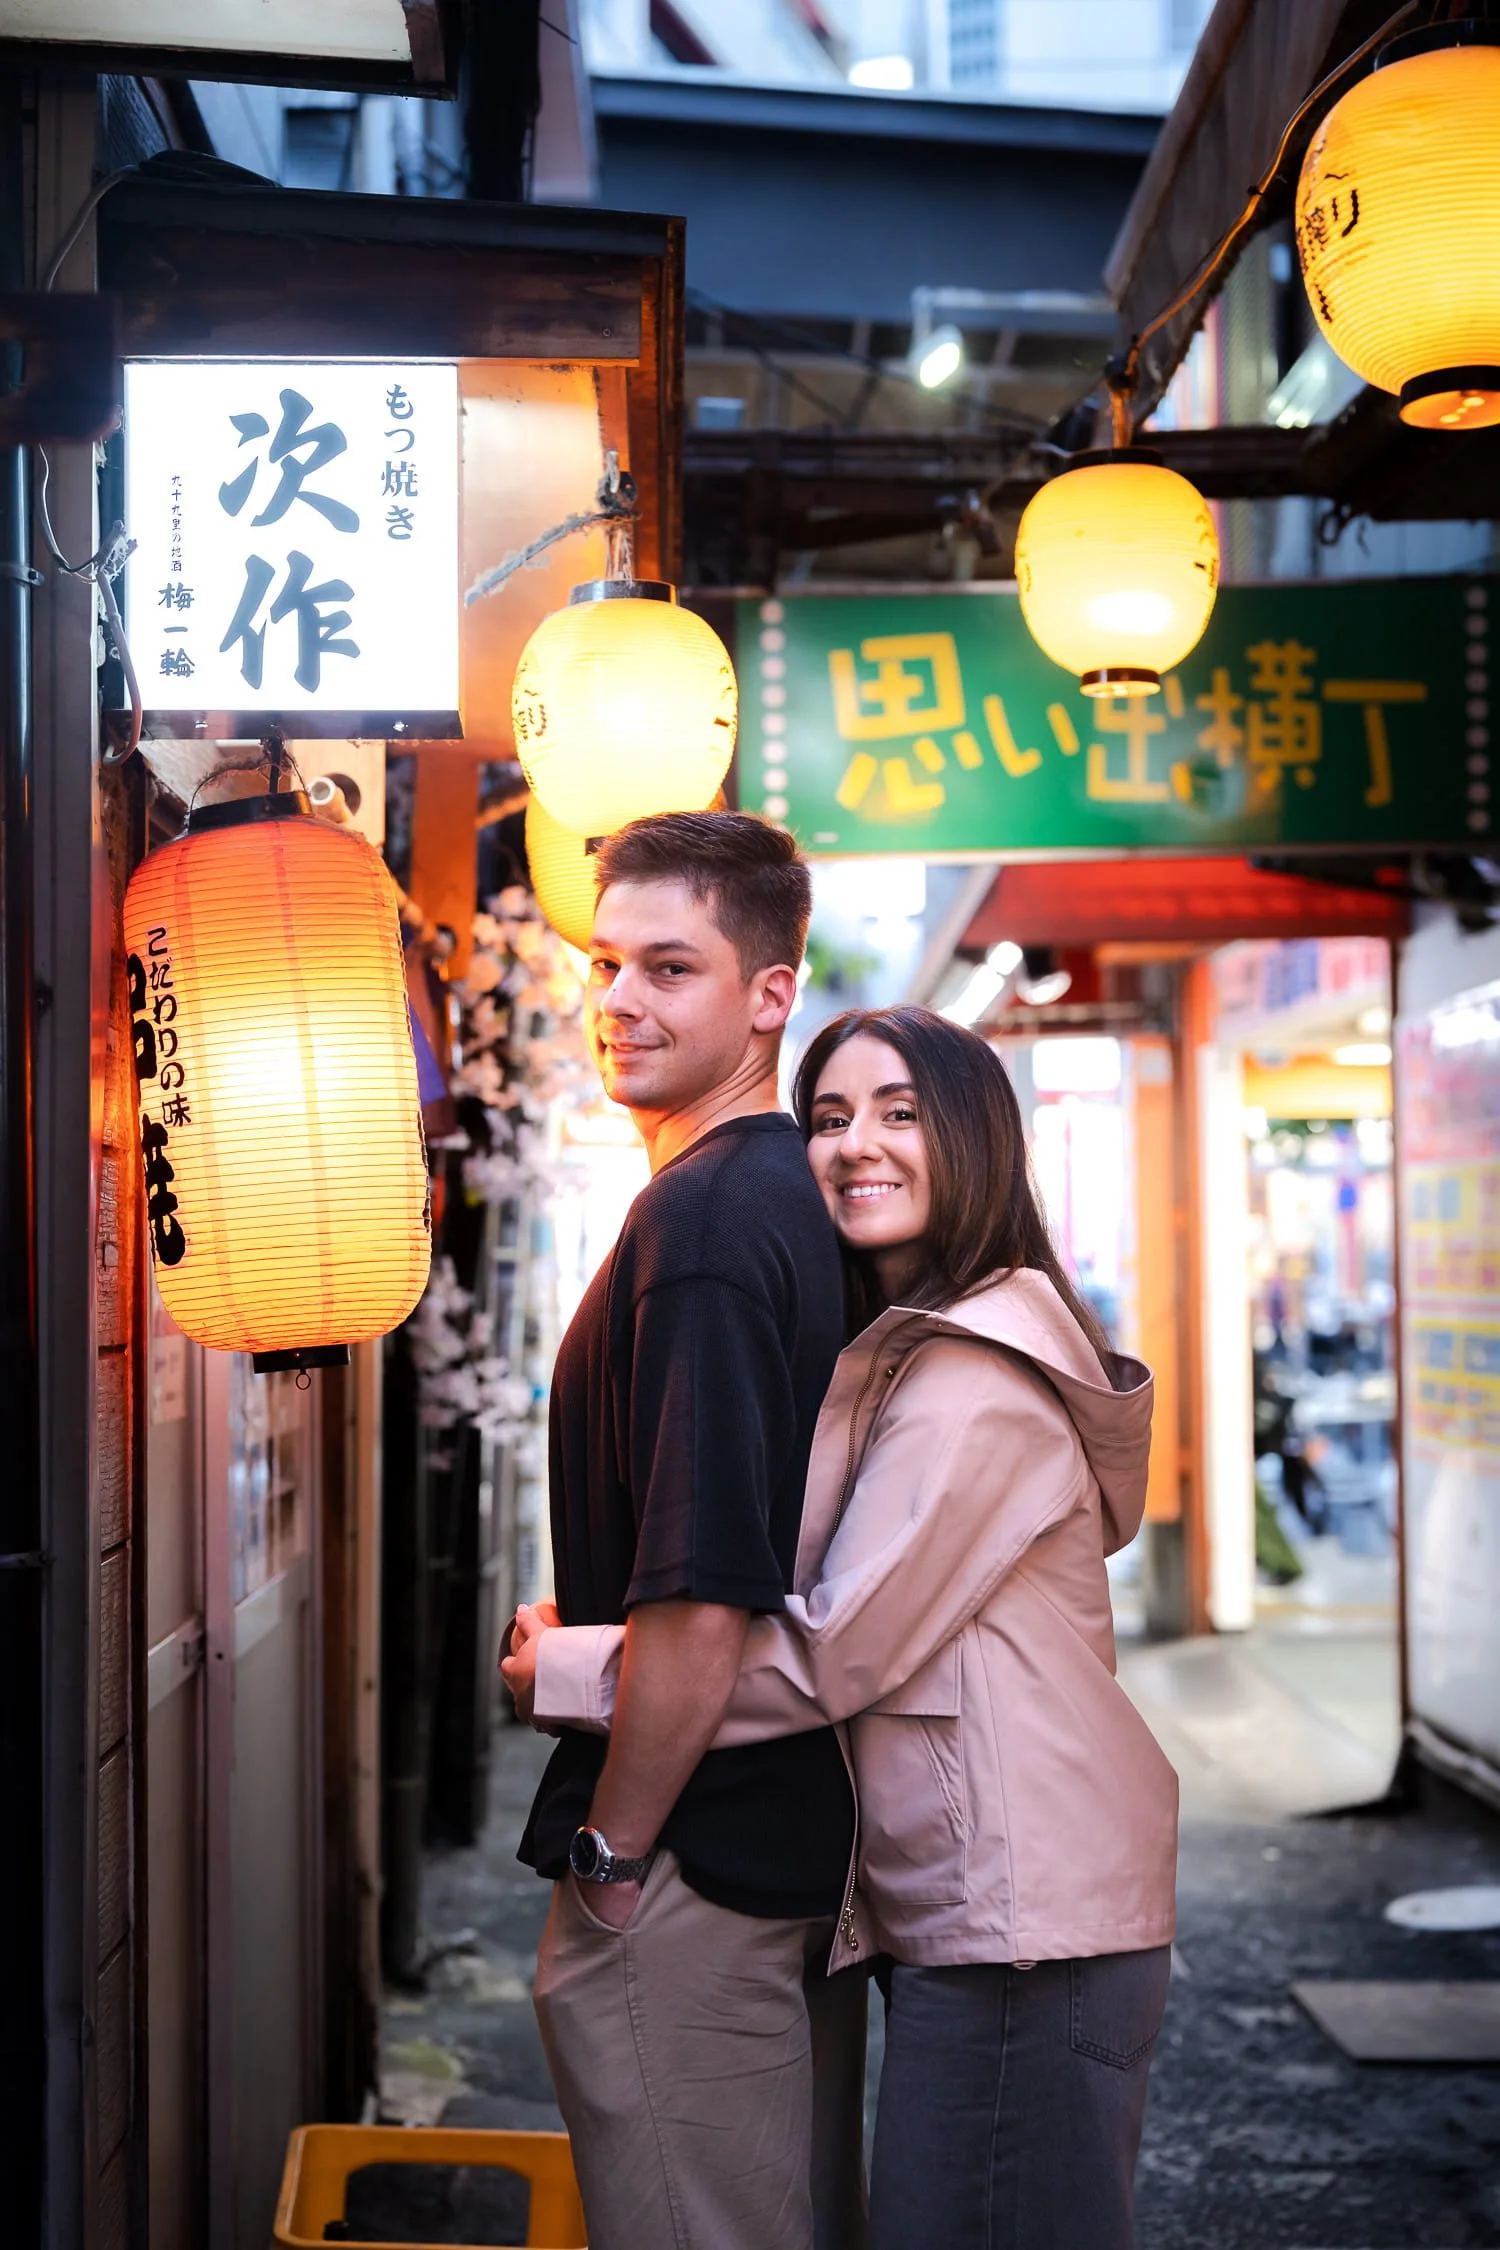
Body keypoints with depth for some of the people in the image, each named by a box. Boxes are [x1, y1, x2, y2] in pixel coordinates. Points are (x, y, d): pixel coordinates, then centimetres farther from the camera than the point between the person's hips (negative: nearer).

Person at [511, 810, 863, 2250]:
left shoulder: (699, 1222, -20)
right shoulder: (804, 1198, 10)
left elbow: (699, 1604, -26)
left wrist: (610, 1849, -15)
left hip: (694, 1867, -10)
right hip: (815, 1845, 10)